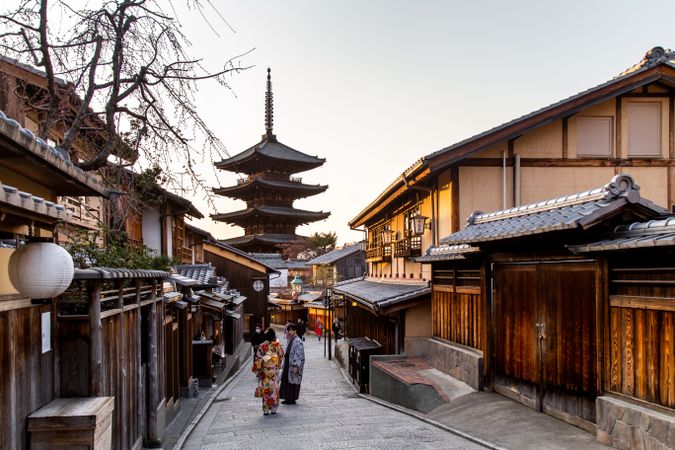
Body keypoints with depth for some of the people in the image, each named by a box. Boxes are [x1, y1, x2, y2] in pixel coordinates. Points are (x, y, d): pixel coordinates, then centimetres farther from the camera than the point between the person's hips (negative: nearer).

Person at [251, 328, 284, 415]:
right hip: (274, 371, 1)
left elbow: (258, 359, -6)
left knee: (265, 389, 6)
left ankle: (266, 409, 6)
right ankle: (273, 408, 15)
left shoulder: (262, 346, -9)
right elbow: (281, 356, 3)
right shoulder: (277, 345, -6)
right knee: (274, 389, 11)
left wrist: (257, 370, 3)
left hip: (265, 370, -1)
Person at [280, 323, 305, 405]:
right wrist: (284, 364, 19)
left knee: (292, 381, -2)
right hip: (287, 364, 9)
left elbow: (298, 355, -20)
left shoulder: (298, 341, -16)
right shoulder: (290, 340, 12)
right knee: (286, 381, 12)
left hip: (293, 365, -9)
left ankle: (292, 399, 7)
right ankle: (288, 398, 21)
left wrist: (295, 366, -23)